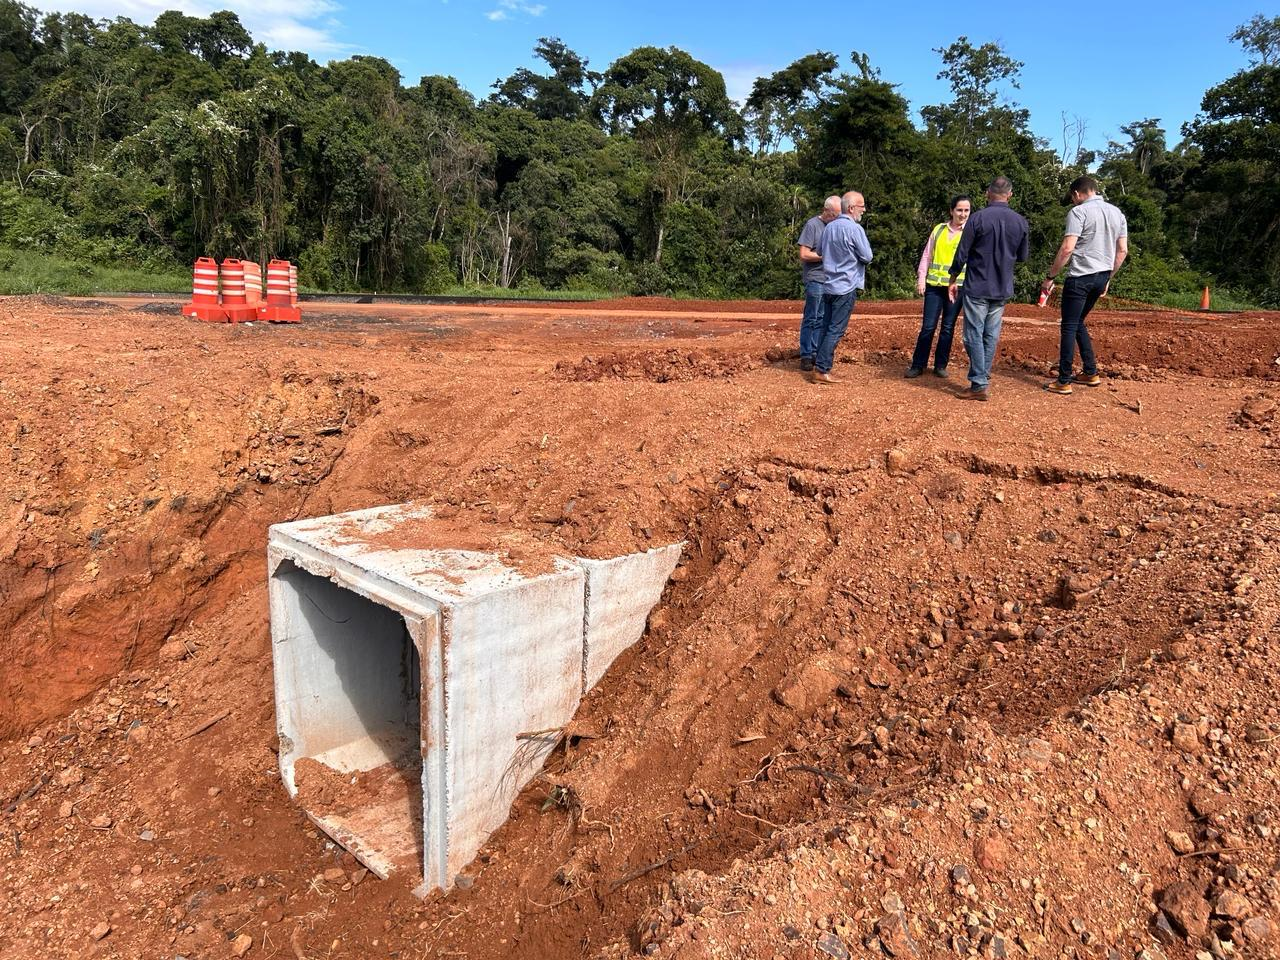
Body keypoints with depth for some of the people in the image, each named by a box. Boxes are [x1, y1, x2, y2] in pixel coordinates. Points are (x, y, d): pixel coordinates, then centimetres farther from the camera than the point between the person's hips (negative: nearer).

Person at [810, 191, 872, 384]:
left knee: (825, 326, 12)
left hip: (828, 285, 7)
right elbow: (867, 256, -8)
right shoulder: (855, 228, -14)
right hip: (846, 286, -7)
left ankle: (819, 363, 15)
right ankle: (821, 370, -7)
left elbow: (821, 251, 22)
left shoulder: (829, 227, 8)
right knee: (836, 330, -5)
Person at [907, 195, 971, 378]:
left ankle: (940, 365, 15)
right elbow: (927, 256, 12)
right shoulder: (939, 229, 9)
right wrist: (921, 278, 2)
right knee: (928, 326, 0)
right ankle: (918, 365, 8)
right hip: (934, 285, 1)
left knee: (948, 328, 6)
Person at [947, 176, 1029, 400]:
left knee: (974, 335, -2)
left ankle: (979, 385, -4)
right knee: (991, 335, 12)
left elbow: (961, 254, -9)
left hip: (977, 287, -5)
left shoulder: (978, 218, -11)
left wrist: (952, 280, 4)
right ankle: (983, 377, 19)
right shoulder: (1021, 222, 3)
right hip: (1003, 289, 5)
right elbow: (1023, 257, 13)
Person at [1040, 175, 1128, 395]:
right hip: (1101, 277, 7)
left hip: (1081, 276, -7)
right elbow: (1122, 251, 14)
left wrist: (1050, 277, -11)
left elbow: (1067, 248, -18)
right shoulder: (1117, 213, 13)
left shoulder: (1079, 212, -9)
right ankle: (1091, 373, 20)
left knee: (1069, 327, -2)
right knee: (1078, 322, 20)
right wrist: (1108, 278, 23)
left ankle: (1063, 382, -3)